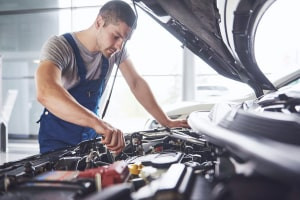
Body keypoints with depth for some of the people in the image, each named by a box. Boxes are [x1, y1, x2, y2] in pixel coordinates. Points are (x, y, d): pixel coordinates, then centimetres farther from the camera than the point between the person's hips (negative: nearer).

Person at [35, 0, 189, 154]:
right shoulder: (58, 46, -26)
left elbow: (136, 84, 1)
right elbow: (45, 93, -45)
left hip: (90, 136, 5)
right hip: (57, 141, -5)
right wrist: (98, 123, -57)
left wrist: (166, 122, -6)